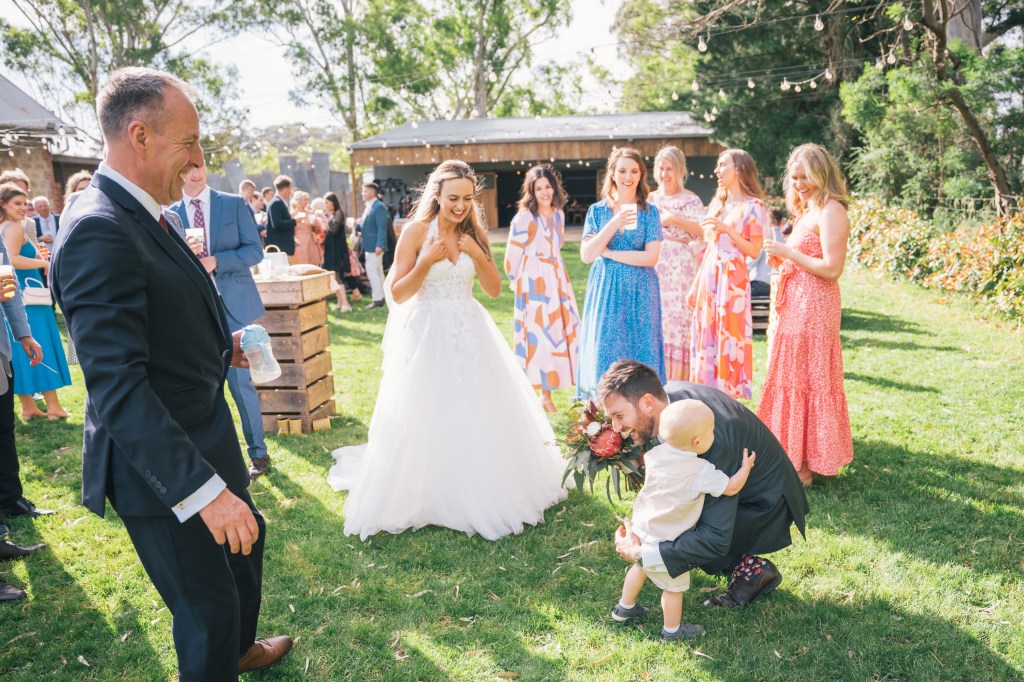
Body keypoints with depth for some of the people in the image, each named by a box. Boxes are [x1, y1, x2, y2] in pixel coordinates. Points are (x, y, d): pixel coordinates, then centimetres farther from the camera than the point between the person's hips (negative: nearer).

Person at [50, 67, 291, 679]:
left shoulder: (142, 214, 5)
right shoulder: (99, 232, -26)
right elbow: (116, 387, -31)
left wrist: (220, 344, 4)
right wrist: (204, 489, -32)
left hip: (203, 437, 10)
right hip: (164, 467, -10)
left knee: (248, 542, 30)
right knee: (208, 611, 8)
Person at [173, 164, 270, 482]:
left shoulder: (234, 204, 1)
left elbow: (255, 250, -4)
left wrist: (216, 261, -17)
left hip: (233, 304, -2)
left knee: (240, 380, -2)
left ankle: (258, 452, 13)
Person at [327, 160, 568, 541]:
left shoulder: (474, 234, 5)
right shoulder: (416, 232, -8)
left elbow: (494, 290, 4)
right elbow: (397, 294, -9)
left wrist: (478, 255, -10)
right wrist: (428, 261, -21)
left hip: (470, 335, 4)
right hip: (428, 336, -4)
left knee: (481, 417, 9)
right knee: (427, 422, 1)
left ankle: (485, 494, 27)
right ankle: (428, 499, 20)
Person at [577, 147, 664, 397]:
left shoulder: (649, 212, 2)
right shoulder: (597, 210, 5)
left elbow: (651, 257, -8)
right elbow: (586, 255, -6)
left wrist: (609, 253, -11)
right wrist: (615, 223, -15)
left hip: (640, 292, -1)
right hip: (605, 290, 1)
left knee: (639, 350, 1)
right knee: (603, 350, 1)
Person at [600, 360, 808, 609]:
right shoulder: (670, 392, -15)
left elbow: (715, 539, -36)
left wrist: (641, 554, -34)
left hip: (766, 509, -8)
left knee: (668, 534, -21)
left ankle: (751, 568, 1)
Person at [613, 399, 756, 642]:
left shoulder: (655, 453, -12)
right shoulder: (702, 472, -27)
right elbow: (731, 488, -15)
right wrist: (745, 467, 1)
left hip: (641, 528, 7)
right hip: (665, 541, -6)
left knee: (640, 566, 30)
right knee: (674, 585, 16)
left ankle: (624, 608, 48)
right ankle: (672, 630, 33)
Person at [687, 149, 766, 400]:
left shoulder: (753, 206, -4)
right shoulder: (717, 203, 17)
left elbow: (755, 251, -9)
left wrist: (727, 230, -18)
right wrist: (695, 285, 15)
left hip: (732, 280, -7)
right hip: (708, 278, 7)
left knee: (729, 341, -6)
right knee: (706, 340, 6)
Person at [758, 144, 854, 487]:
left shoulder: (830, 211, -13)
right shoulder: (807, 210, 17)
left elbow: (832, 268, -20)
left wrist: (788, 251, -14)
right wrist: (781, 259, 4)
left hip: (813, 308, -9)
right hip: (794, 304, 9)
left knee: (804, 379, -3)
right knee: (791, 378, 13)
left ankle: (807, 464, 7)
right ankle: (795, 456, 23)